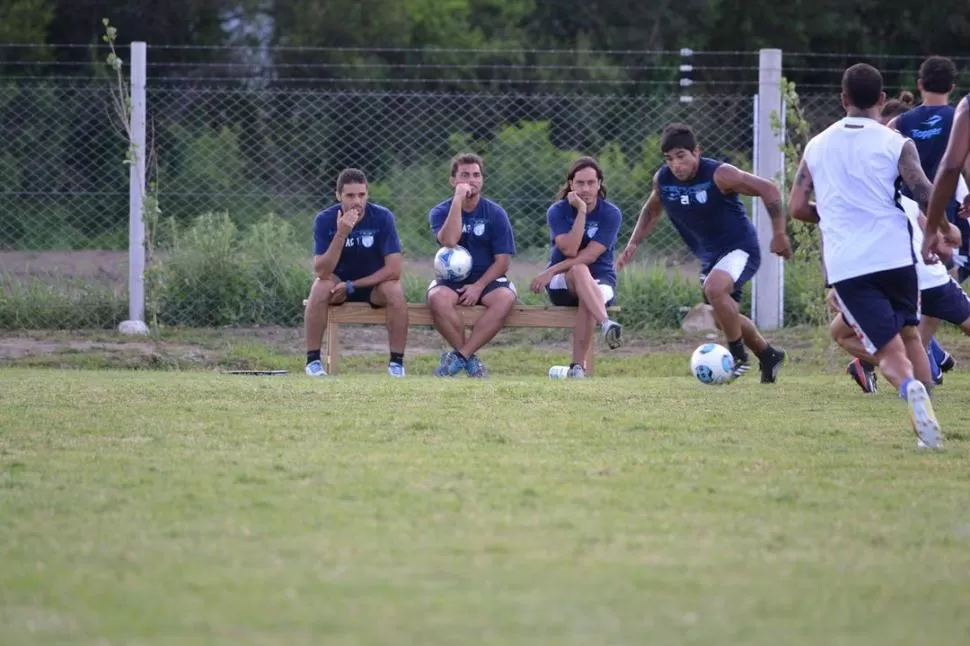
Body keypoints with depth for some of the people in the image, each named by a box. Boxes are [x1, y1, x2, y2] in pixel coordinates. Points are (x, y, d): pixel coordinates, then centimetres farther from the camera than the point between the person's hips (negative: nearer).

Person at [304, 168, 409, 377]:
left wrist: (352, 286, -22)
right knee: (320, 287, -31)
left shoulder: (382, 217, -17)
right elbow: (321, 271, -26)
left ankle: (396, 363, -21)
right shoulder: (325, 220, -16)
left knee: (394, 290, -31)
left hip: (375, 283, 0)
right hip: (338, 282, 0)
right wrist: (341, 234, -38)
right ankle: (313, 360, -23)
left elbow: (393, 269, -20)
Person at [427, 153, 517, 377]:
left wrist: (478, 287, -18)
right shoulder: (440, 212, 1)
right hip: (451, 280, 0)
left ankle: (459, 356, -28)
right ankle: (470, 359, -22)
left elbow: (502, 261, -3)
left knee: (505, 298, -34)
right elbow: (449, 241, -22)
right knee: (438, 298, -36)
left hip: (486, 280, 0)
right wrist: (458, 199, -20)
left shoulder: (495, 214, 1)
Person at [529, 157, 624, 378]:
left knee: (586, 300, -37)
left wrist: (551, 271, -21)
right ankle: (606, 324, -58)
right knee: (579, 270, -36)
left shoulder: (610, 214, -5)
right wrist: (581, 211, -21)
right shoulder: (558, 211, -3)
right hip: (562, 285, 0)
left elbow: (590, 255, -16)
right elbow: (569, 250, -19)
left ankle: (578, 366, -37)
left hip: (600, 281, 0)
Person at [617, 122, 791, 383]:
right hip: (709, 255, 8)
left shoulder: (719, 175, -24)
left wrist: (779, 234, -19)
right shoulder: (663, 179, -7)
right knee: (724, 318, 15)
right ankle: (769, 355, 40)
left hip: (740, 247, -8)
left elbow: (768, 189, -20)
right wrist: (634, 243, 3)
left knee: (714, 288, -33)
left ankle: (739, 356, -16)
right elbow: (652, 210, 15)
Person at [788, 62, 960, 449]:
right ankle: (925, 406, 9)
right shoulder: (895, 144, 2)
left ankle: (909, 387, -35)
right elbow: (924, 194, -9)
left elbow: (797, 207, 12)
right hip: (894, 255, -1)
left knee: (888, 350, -4)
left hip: (844, 267, 1)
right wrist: (944, 229, 9)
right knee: (909, 335, 20)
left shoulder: (817, 146, 12)